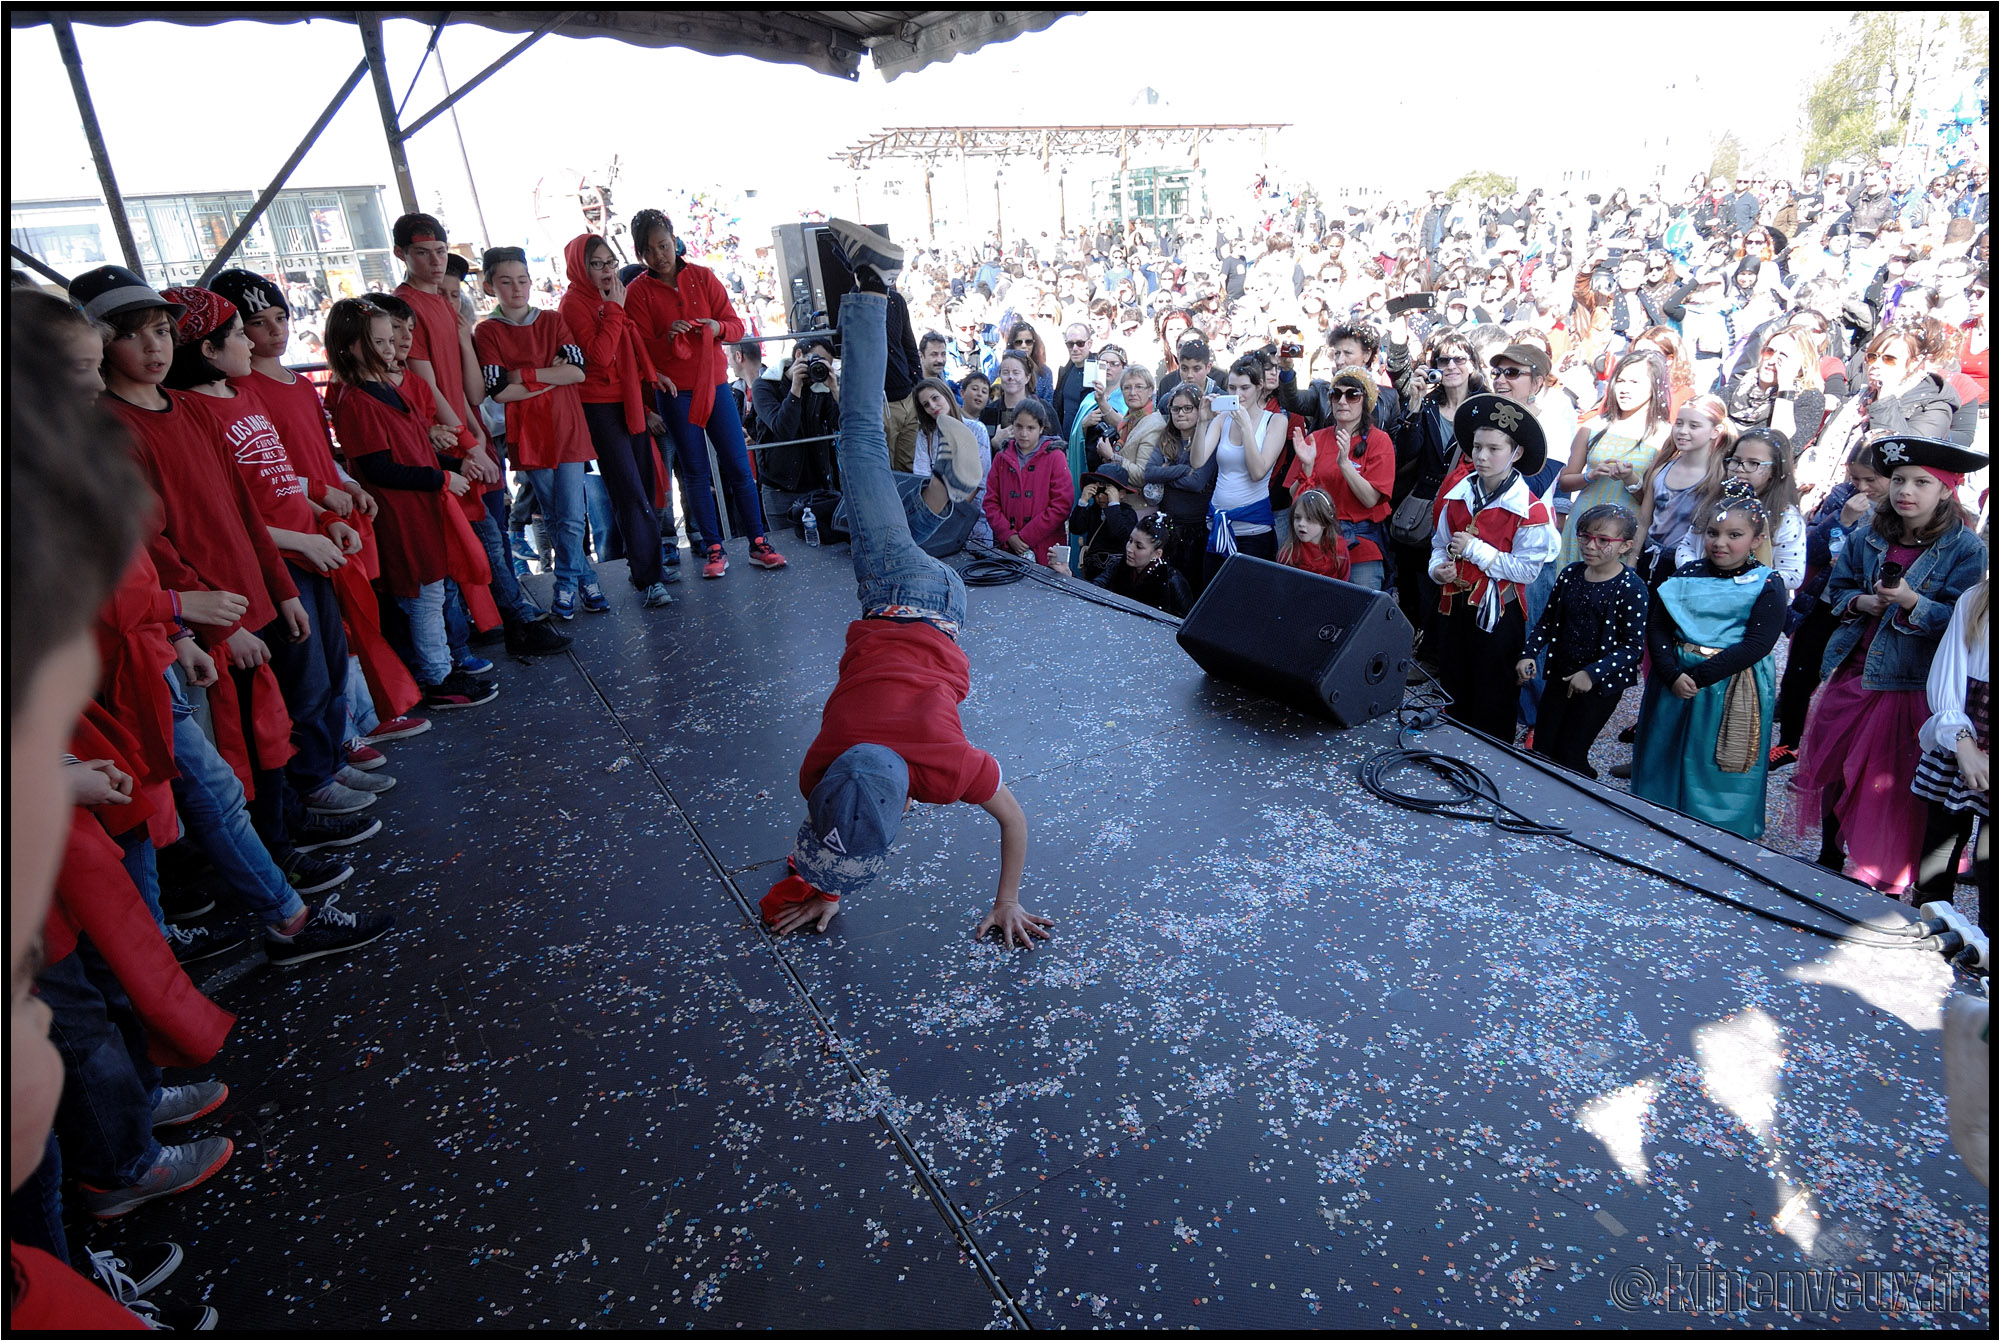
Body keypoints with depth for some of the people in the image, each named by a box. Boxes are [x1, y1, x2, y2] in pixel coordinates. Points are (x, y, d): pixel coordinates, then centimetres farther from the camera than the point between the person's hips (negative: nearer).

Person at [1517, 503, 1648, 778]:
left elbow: (1633, 646, -14)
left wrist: (1593, 673, -23)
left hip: (1601, 683, -5)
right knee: (1541, 751, 9)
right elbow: (1547, 620, 9)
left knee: (1569, 757, -1)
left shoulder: (1631, 588, -14)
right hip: (1560, 674, 5)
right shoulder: (1570, 574, 1)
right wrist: (1529, 654, -5)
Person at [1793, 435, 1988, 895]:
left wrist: (1912, 603, -28)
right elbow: (1837, 589, 12)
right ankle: (1829, 859, 33)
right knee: (1832, 767, 14)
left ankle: (1885, 881, 16)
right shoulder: (1868, 538, 5)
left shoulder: (1966, 548, -8)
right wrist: (1861, 603, -8)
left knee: (1892, 785, 1)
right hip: (1852, 672, 5)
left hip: (1911, 685, -4)